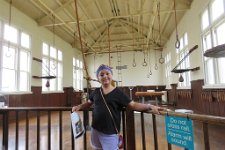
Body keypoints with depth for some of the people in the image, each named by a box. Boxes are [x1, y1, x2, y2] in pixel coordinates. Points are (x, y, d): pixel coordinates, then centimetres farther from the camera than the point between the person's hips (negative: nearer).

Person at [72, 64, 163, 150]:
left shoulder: (118, 93, -10)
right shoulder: (96, 92, 1)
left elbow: (132, 105, -12)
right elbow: (88, 103, 16)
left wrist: (149, 106, -23)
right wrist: (79, 107, -1)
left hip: (110, 132, -5)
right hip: (95, 129, 5)